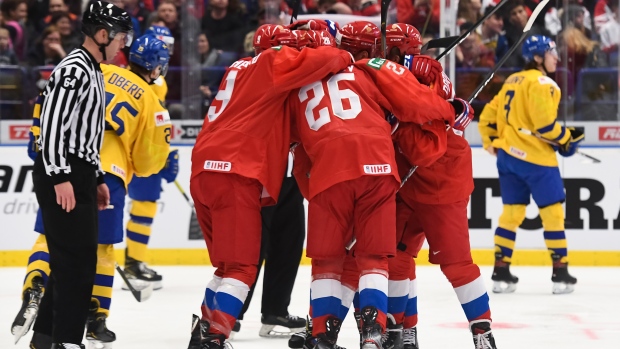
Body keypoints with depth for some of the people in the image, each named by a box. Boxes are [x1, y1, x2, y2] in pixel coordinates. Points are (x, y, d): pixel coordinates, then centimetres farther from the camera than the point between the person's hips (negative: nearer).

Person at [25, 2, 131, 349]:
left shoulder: (94, 72, 18)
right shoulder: (74, 70, -14)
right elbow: (52, 124, -21)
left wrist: (97, 178, 23)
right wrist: (60, 177, -24)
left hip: (79, 177, 10)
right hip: (62, 176, -10)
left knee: (78, 258, 13)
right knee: (76, 259, -10)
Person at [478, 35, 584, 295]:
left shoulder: (512, 81, 15)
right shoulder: (542, 83, -12)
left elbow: (488, 114, 18)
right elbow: (544, 124, -19)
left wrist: (491, 142, 26)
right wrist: (567, 139, -5)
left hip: (508, 155, 8)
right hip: (535, 157, -8)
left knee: (511, 213, 12)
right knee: (552, 212, -1)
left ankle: (501, 272, 10)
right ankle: (560, 273, 0)